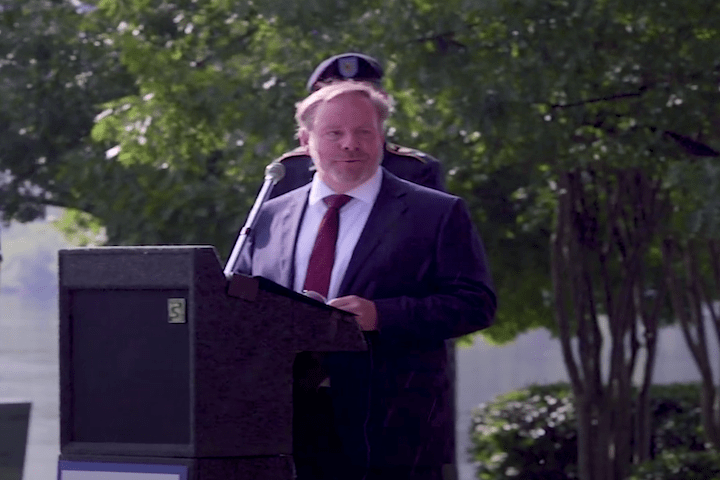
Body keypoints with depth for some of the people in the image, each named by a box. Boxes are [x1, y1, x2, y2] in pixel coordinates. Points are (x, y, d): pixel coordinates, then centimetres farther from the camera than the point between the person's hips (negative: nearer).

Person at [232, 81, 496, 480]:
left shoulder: (438, 215, 5)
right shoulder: (270, 217, 17)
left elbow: (476, 304, -3)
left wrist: (381, 315, -16)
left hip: (391, 433, -3)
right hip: (287, 430, 3)